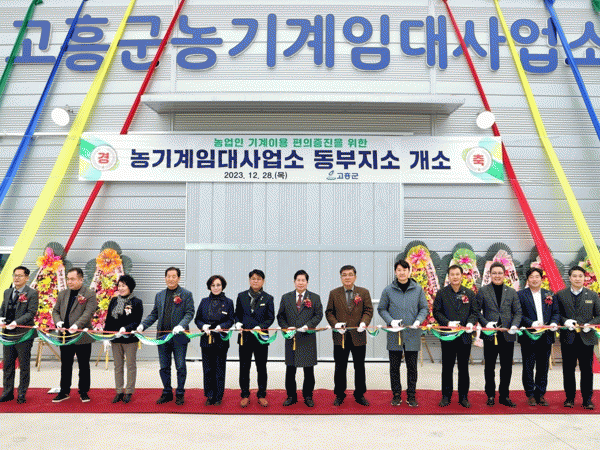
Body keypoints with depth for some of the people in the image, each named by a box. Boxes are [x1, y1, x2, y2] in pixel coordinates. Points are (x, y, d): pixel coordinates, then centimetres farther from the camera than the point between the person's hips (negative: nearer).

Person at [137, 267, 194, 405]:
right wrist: (143, 325, 1)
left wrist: (181, 325, -22)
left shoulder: (186, 294, -1)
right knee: (164, 367, 11)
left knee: (180, 367, 3)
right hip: (162, 336, 4)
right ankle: (167, 393, 24)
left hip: (179, 337, -4)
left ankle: (180, 394, 17)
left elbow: (190, 313, -6)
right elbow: (154, 314, 16)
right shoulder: (159, 296, 13)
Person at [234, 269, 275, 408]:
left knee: (261, 368, 7)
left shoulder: (268, 298, 2)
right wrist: (238, 323, -8)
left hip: (261, 337, -1)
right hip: (245, 336, 1)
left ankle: (261, 395, 19)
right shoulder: (241, 296, 6)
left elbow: (271, 318, 1)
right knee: (244, 367, 6)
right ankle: (245, 395, 18)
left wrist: (260, 326, -14)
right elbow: (237, 314, 12)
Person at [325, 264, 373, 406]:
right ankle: (339, 395, 19)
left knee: (359, 367, 9)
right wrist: (335, 324, -12)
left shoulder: (364, 292, 6)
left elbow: (368, 310, 2)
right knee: (340, 367, 6)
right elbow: (329, 312, 5)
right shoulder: (334, 293, 6)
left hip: (358, 336, 0)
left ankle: (360, 395, 23)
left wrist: (364, 323, -16)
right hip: (340, 336, 0)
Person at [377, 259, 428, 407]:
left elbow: (424, 308, 7)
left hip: (413, 334, 0)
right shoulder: (388, 290, 0)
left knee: (412, 367, 8)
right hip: (394, 334, 0)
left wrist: (418, 320, -11)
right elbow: (381, 309, 6)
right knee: (394, 367, 7)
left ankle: (411, 396, 20)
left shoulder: (418, 289, 3)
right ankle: (396, 395, 20)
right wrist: (391, 321, -11)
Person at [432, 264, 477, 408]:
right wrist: (448, 323, -15)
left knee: (463, 367, 8)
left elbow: (474, 312, 8)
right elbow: (436, 312, 0)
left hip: (465, 336, 1)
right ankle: (446, 396, 16)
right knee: (447, 367, 5)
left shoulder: (469, 293, 8)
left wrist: (471, 323, -12)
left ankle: (463, 396, 19)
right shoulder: (441, 293, 3)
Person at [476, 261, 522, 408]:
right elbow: (477, 310, 1)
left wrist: (515, 325, -10)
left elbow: (518, 312, 8)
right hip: (490, 335, -2)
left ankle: (504, 396, 20)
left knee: (507, 367, 7)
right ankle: (490, 395, 19)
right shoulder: (483, 291, 3)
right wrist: (485, 323, -14)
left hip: (507, 335, 2)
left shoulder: (512, 292, 10)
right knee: (489, 367, 7)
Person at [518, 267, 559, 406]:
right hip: (528, 337, -3)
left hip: (546, 337, 3)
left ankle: (540, 395, 19)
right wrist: (532, 323, -19)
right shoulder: (521, 295, 0)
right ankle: (530, 395, 13)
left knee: (543, 367, 9)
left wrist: (554, 323, -9)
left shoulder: (549, 294, 12)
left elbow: (556, 312, 11)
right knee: (528, 367, 3)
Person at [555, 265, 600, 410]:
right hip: (568, 338, 0)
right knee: (568, 370, 6)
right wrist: (565, 321, -14)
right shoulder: (560, 295, 5)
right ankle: (569, 398, 17)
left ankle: (587, 399, 16)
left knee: (587, 370, 4)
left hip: (587, 338, 0)